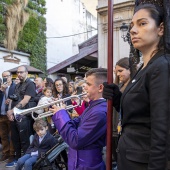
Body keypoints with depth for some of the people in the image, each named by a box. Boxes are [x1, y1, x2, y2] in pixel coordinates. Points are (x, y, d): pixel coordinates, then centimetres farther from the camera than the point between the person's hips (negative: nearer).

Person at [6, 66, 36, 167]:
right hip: (14, 116, 8)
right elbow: (14, 100, 16)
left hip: (24, 116, -8)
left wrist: (12, 111, -15)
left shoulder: (30, 84, -8)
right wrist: (11, 112, 0)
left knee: (25, 140, 1)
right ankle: (18, 159, 29)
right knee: (15, 139, 15)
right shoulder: (18, 85, 17)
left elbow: (25, 101, -16)